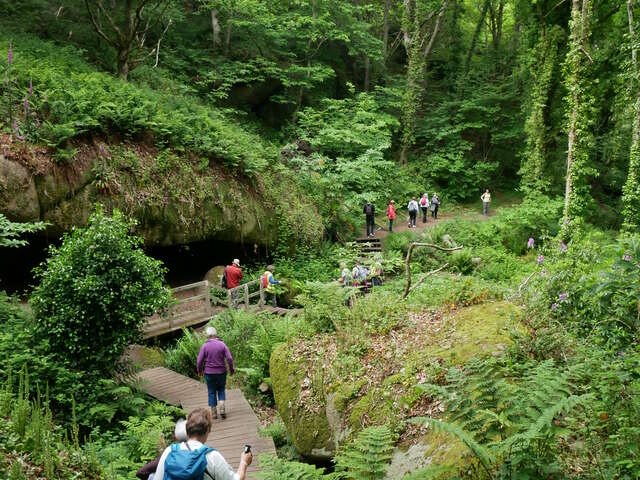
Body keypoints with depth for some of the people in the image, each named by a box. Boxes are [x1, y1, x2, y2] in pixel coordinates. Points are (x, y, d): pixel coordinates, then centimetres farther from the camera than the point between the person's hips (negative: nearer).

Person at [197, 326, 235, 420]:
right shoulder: (222, 344, -7)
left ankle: (214, 413, 16)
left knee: (212, 392, 12)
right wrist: (231, 369, 4)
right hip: (221, 372, 1)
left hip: (209, 373, -1)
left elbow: (199, 361, -9)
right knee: (221, 390, 19)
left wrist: (199, 371, 9)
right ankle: (222, 408, 3)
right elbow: (229, 358, -10)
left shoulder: (205, 346, -9)